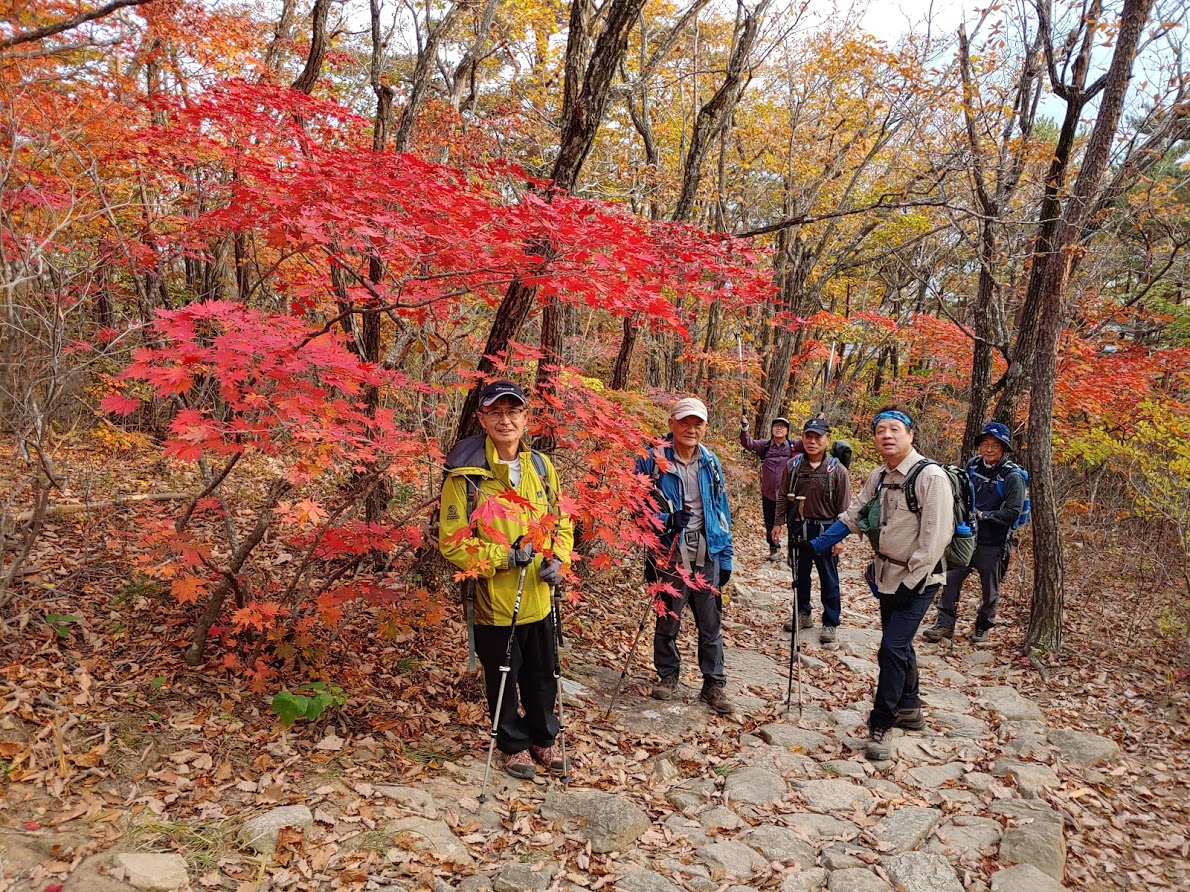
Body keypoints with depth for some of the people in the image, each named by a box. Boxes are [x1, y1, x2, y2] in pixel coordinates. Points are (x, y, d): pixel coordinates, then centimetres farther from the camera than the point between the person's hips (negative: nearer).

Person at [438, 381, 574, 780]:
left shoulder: (541, 466, 3)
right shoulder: (465, 474, -13)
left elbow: (561, 522, 13)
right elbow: (452, 543, -12)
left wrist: (558, 560, -5)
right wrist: (503, 556, -21)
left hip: (539, 598, 4)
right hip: (493, 602, -4)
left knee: (542, 676, 19)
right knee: (503, 679, 13)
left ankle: (543, 738, 42)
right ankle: (514, 745, 37)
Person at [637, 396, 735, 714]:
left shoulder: (710, 462, 7)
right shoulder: (654, 460, -7)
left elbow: (721, 510, 11)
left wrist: (725, 556, 9)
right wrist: (667, 520, -22)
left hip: (707, 555, 3)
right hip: (670, 554, -3)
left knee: (711, 623, 8)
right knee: (667, 619, 10)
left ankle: (714, 684, 20)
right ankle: (667, 674, 30)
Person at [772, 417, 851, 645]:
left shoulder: (838, 470, -8)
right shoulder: (792, 466, 0)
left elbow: (843, 507, -6)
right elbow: (783, 496, 8)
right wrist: (779, 523, 1)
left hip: (825, 530, -3)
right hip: (798, 528, 3)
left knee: (828, 579, 6)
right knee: (800, 575, 15)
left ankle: (830, 623, 18)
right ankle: (803, 614, 32)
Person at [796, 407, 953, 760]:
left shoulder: (930, 476, -18)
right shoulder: (879, 477, 7)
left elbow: (935, 534, -21)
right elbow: (853, 516, 14)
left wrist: (912, 580, -21)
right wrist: (816, 544, 8)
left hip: (918, 580, -8)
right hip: (888, 577, 8)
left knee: (892, 647, -11)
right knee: (899, 645, 19)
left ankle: (880, 726, 0)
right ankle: (909, 709, 38)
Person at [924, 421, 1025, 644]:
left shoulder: (1012, 476, -13)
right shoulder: (973, 465, 2)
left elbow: (1013, 512, -18)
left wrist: (982, 515, -18)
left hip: (993, 544, -4)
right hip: (967, 536, 4)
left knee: (990, 590, 11)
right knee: (951, 579, 0)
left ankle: (983, 627, 29)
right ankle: (945, 623, 8)